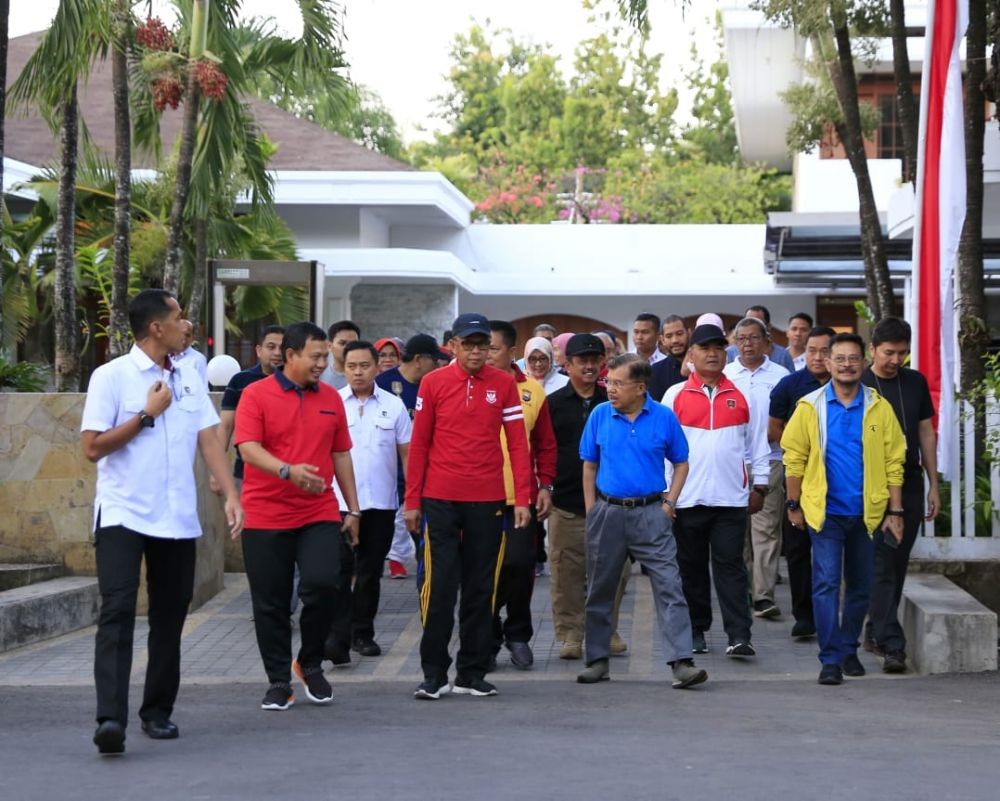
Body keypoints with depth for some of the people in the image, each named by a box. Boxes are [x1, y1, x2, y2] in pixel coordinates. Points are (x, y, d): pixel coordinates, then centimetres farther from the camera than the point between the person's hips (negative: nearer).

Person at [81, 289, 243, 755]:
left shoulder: (189, 377, 9)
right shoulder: (112, 377, -6)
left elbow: (208, 440, 7)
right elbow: (92, 447, -9)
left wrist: (231, 496, -4)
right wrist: (147, 415, -10)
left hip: (177, 519, 5)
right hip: (123, 515, -5)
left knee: (169, 617, 10)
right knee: (117, 612, -15)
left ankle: (158, 711, 22)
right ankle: (110, 718, -21)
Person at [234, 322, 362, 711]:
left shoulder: (331, 398, 10)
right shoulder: (256, 394, -3)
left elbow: (341, 455, 16)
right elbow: (248, 447, -13)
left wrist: (353, 509, 13)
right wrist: (288, 471, -30)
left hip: (319, 515, 2)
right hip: (266, 516, -2)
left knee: (322, 584, -14)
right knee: (271, 603, 3)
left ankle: (311, 664, 8)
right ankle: (278, 681, 15)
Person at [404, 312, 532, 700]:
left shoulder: (504, 384, 4)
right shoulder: (433, 383, 1)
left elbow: (518, 443, 4)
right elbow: (419, 444, 4)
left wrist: (522, 498, -3)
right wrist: (412, 501, 2)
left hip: (487, 501, 1)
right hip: (441, 500, -1)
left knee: (480, 588, 6)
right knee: (440, 585, -2)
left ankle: (472, 673, 14)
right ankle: (433, 673, 4)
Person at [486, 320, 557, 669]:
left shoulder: (532, 391, 5)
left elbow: (546, 444, 8)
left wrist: (545, 486, 1)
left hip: (522, 496, 0)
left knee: (520, 565, -1)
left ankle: (518, 634, 17)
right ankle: (488, 638, 17)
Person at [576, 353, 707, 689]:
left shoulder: (664, 418, -2)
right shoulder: (599, 416, 1)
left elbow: (681, 463, 8)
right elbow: (589, 465, 9)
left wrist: (669, 503, -2)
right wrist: (591, 510, 3)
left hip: (650, 513, -2)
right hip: (607, 512, 2)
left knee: (669, 586, -9)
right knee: (600, 589, 9)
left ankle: (681, 662, -11)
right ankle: (598, 661, 20)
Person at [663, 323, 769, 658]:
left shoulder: (741, 397, 7)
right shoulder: (675, 396, 4)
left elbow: (757, 444, 11)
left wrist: (759, 486, 7)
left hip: (731, 498, 0)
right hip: (687, 499, 0)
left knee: (730, 566, -3)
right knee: (692, 567, 9)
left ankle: (739, 635, -7)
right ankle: (695, 631, 19)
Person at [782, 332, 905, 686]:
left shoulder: (879, 407, 0)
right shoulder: (810, 407, -2)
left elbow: (893, 461, 1)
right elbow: (795, 458, 2)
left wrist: (895, 511, -2)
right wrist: (793, 504, 2)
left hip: (867, 511, 2)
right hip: (826, 511, -2)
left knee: (861, 586, 12)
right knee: (826, 583, -8)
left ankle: (848, 649, 27)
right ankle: (831, 659, -6)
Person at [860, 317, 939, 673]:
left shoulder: (916, 383, 9)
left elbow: (926, 434, 13)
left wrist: (933, 484, 10)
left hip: (910, 486, 5)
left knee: (897, 565, 9)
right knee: (882, 567, -8)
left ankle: (876, 631, 23)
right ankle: (891, 645, -11)